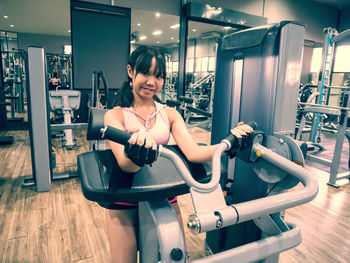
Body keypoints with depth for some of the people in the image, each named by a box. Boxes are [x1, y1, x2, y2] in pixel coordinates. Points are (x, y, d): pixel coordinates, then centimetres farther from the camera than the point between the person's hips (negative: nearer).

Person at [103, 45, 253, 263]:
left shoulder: (169, 114, 1)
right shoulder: (116, 115, -8)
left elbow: (193, 152, -13)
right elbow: (125, 164, -24)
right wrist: (134, 153, -47)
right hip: (125, 203, -2)